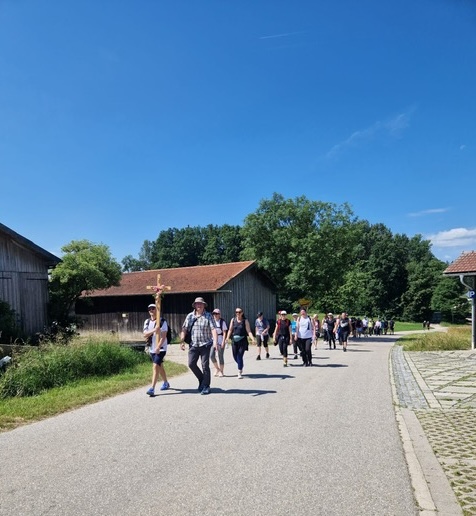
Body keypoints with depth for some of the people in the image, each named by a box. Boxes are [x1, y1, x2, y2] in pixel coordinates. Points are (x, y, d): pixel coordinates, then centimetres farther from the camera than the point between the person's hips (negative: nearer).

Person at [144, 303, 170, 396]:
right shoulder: (147, 322, 7)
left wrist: (158, 347, -27)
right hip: (151, 349, 6)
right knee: (160, 367, 19)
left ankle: (152, 389, -18)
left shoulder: (162, 321, -10)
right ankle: (166, 383, 38)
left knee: (155, 366, -17)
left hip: (161, 348, -6)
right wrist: (154, 330, -22)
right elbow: (145, 335, -4)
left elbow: (163, 336, -17)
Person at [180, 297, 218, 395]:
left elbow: (213, 329, -12)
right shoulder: (190, 316, 7)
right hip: (193, 345, 3)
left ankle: (206, 386, 11)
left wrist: (215, 341, -24)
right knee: (191, 364, -1)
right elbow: (184, 329, 8)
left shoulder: (208, 316, -3)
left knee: (205, 365, -1)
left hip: (205, 344, -3)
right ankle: (201, 379, 23)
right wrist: (182, 341, -2)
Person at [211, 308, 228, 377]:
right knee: (212, 355, -7)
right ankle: (217, 368, 14)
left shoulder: (222, 322, -4)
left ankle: (221, 371, 15)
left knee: (220, 356, 2)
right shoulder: (212, 321, 7)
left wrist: (223, 341, -13)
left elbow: (224, 332, -5)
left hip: (220, 340, -3)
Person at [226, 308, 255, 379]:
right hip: (234, 341, 3)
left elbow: (249, 331, -7)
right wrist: (227, 338, -3)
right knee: (235, 356, 9)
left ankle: (239, 373, 1)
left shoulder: (245, 321, -2)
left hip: (242, 341, -3)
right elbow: (230, 330, 8)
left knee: (239, 356, -9)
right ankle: (241, 366, 39)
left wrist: (253, 339, -19)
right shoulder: (233, 320, 6)